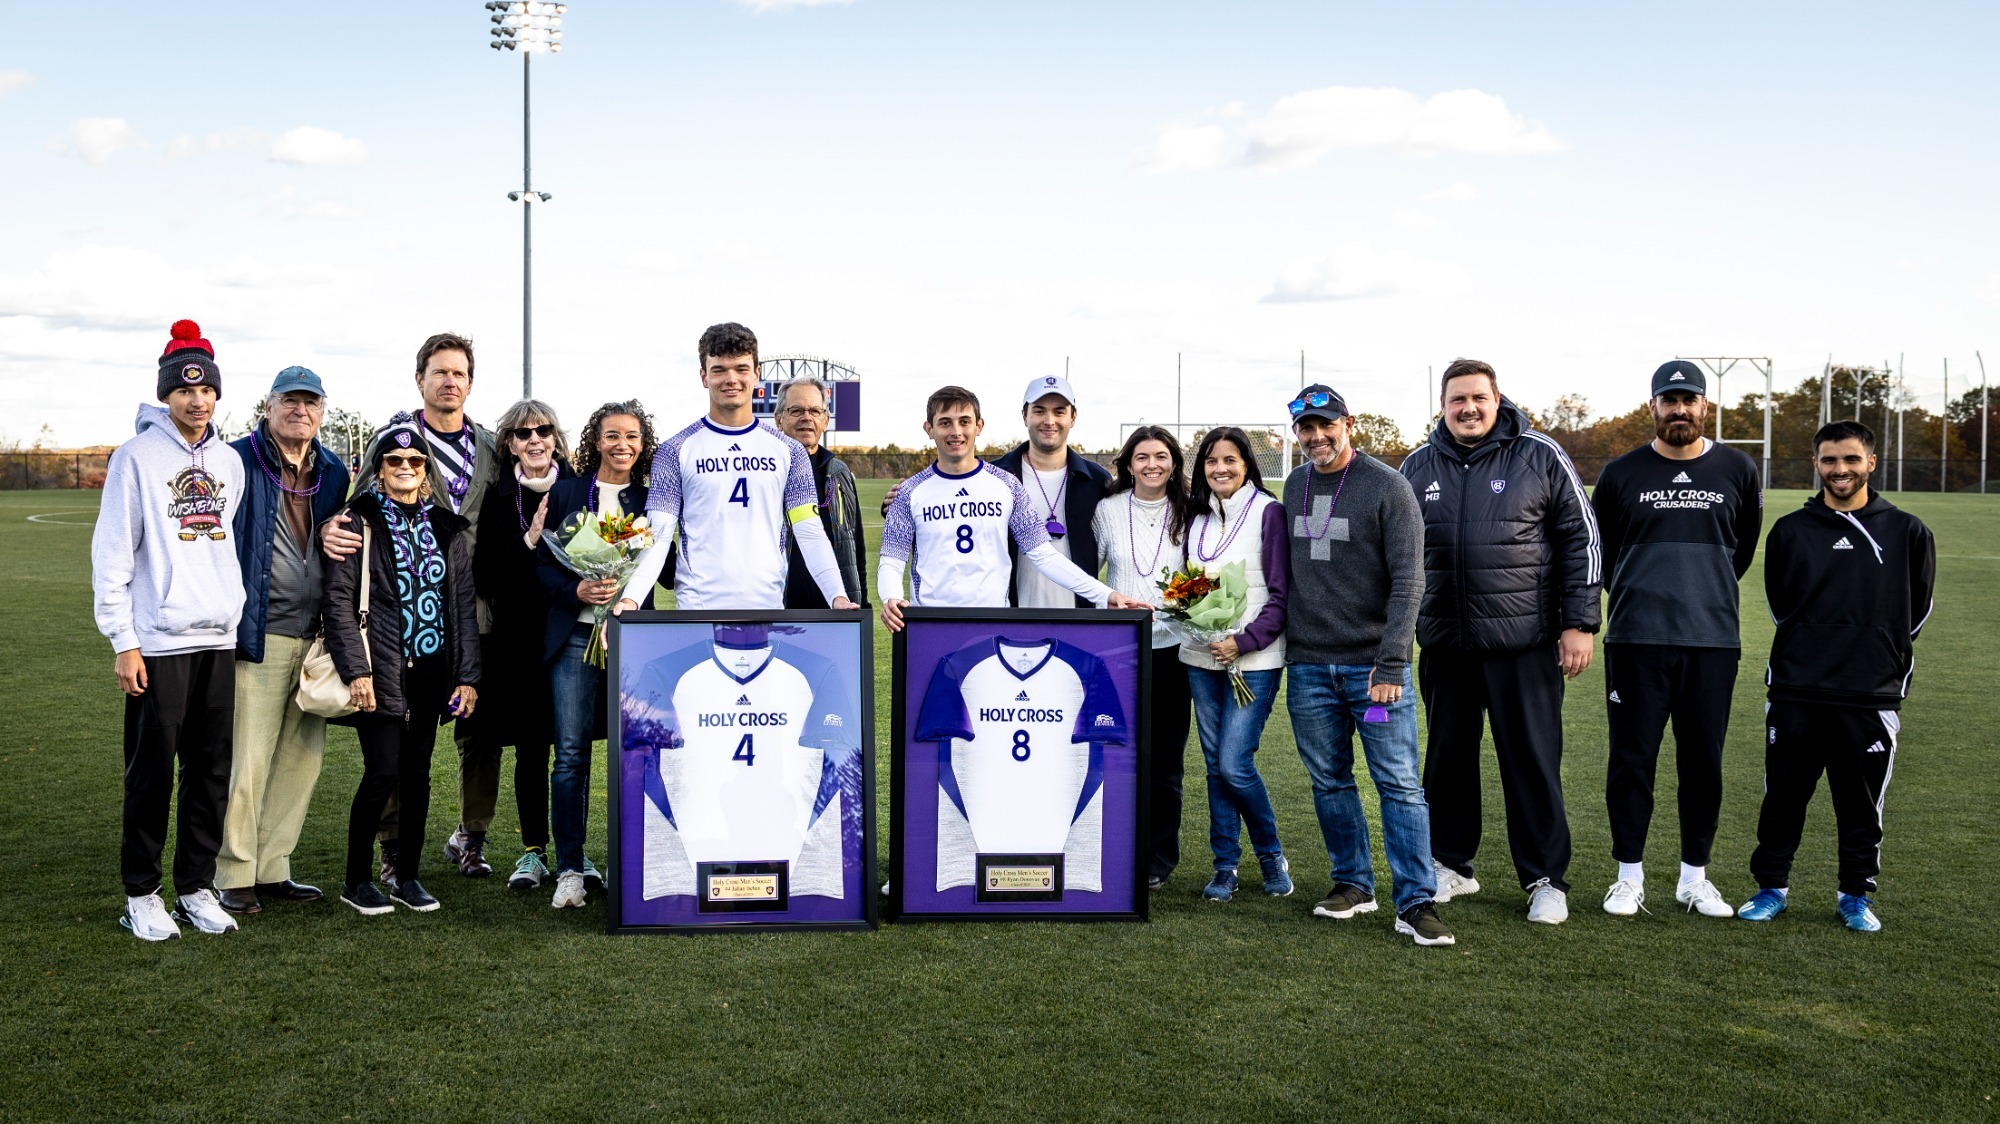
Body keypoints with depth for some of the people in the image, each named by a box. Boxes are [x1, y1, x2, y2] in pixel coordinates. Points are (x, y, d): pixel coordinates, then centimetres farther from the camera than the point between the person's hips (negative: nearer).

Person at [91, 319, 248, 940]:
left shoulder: (229, 463, 13)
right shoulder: (138, 457, -3)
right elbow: (112, 554, -6)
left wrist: (237, 617, 14)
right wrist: (123, 642, -10)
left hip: (219, 640, 5)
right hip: (158, 643, -5)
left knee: (212, 772, 7)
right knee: (151, 773, 0)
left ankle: (197, 887, 18)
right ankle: (142, 894, 11)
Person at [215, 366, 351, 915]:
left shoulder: (333, 472, 15)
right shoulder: (237, 462, -4)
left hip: (315, 638, 6)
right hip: (259, 637, -6)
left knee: (303, 757, 9)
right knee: (247, 761, -4)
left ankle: (272, 870, 20)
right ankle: (235, 876, 8)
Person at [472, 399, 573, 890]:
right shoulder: (496, 499, 3)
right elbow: (483, 574, -3)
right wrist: (528, 540, -14)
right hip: (520, 637, 0)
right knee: (530, 747, 3)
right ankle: (533, 850, 13)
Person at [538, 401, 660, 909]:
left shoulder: (652, 499, 10)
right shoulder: (566, 492, 9)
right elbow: (543, 563, 6)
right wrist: (578, 590, -12)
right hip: (575, 633, -1)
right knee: (571, 752, -3)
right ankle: (569, 868, 5)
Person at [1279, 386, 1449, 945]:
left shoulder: (1388, 486, -7)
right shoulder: (1294, 486, 11)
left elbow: (1408, 579, -12)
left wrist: (1391, 662, -19)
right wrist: (1286, 645, 14)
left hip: (1373, 663, -5)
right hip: (1308, 666, 5)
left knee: (1400, 784, -5)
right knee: (1329, 781, 10)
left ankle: (1415, 903, -1)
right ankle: (1353, 884, 23)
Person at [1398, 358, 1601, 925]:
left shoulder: (1540, 457, -2)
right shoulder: (1418, 467, 8)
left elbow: (1581, 539, 0)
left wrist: (1578, 623, -5)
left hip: (1524, 642, -3)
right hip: (1443, 642, 4)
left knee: (1533, 760, 2)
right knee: (1448, 755, 12)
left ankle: (1546, 879, 14)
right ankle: (1449, 865, 27)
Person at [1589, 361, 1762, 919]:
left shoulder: (1737, 471, 6)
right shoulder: (1621, 474, 3)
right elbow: (1599, 548, 16)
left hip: (1713, 642, 1)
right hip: (1636, 641, -1)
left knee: (1703, 762, 6)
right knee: (1631, 758, 1)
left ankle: (1694, 877, 19)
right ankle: (1630, 876, 12)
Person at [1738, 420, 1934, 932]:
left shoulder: (1906, 531, 3)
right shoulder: (1789, 531, 5)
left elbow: (1916, 608, 13)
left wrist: (1881, 654, 15)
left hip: (1872, 698, -1)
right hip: (1795, 695, 1)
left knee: (1862, 803, 7)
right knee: (1783, 798, 6)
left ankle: (1857, 894, 22)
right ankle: (1771, 887, 20)